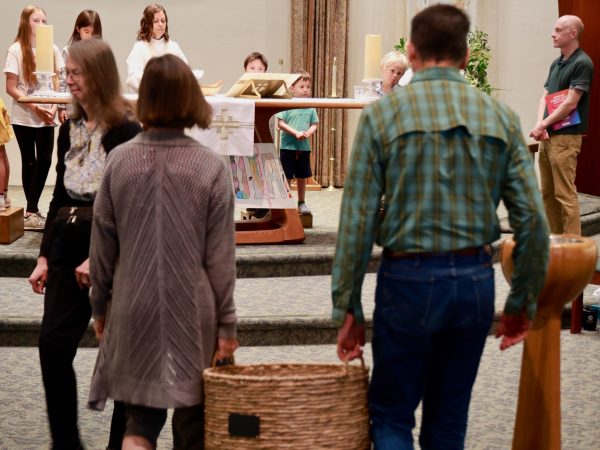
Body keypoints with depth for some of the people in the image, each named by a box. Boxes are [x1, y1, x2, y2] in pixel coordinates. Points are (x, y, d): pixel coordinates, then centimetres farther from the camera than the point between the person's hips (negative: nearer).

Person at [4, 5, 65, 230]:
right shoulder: (16, 50, -5)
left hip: (46, 117, 3)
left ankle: (31, 211, 5)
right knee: (29, 162, 4)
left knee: (44, 161, -3)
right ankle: (32, 211, 9)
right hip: (23, 117, -3)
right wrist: (35, 108, -15)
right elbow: (11, 88, -7)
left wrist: (54, 107, -9)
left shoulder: (52, 49, 3)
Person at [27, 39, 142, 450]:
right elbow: (60, 198, 14)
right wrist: (44, 256, 10)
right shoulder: (70, 130, 11)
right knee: (53, 344, 1)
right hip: (69, 246, 7)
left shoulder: (126, 131, -11)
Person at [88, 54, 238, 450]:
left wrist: (100, 306, 16)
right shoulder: (211, 166, -10)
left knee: (142, 413, 12)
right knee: (192, 418, 13)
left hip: (134, 310, 2)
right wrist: (226, 322, 3)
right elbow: (220, 257, -7)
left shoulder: (120, 160, -4)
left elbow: (102, 244, 3)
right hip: (192, 310, -1)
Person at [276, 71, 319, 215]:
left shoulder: (310, 107, 6)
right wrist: (295, 133, -18)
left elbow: (314, 124, 8)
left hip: (304, 147, 4)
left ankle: (301, 203, 25)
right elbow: (280, 123, -11)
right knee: (286, 177, 1)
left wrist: (308, 133, -13)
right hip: (288, 146, -4)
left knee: (302, 176, 13)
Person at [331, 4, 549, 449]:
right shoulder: (502, 118, 2)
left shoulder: (383, 114, -6)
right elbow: (532, 220, -1)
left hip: (409, 279, -3)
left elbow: (357, 220, -8)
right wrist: (523, 302, 10)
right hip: (475, 280, 3)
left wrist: (347, 307, -1)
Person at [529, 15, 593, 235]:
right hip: (547, 136, 9)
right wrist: (540, 125, -4)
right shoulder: (556, 64, 15)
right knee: (547, 192, 12)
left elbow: (570, 104, -15)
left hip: (565, 137, -8)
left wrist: (542, 125, -9)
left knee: (565, 194, -8)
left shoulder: (582, 63, -10)